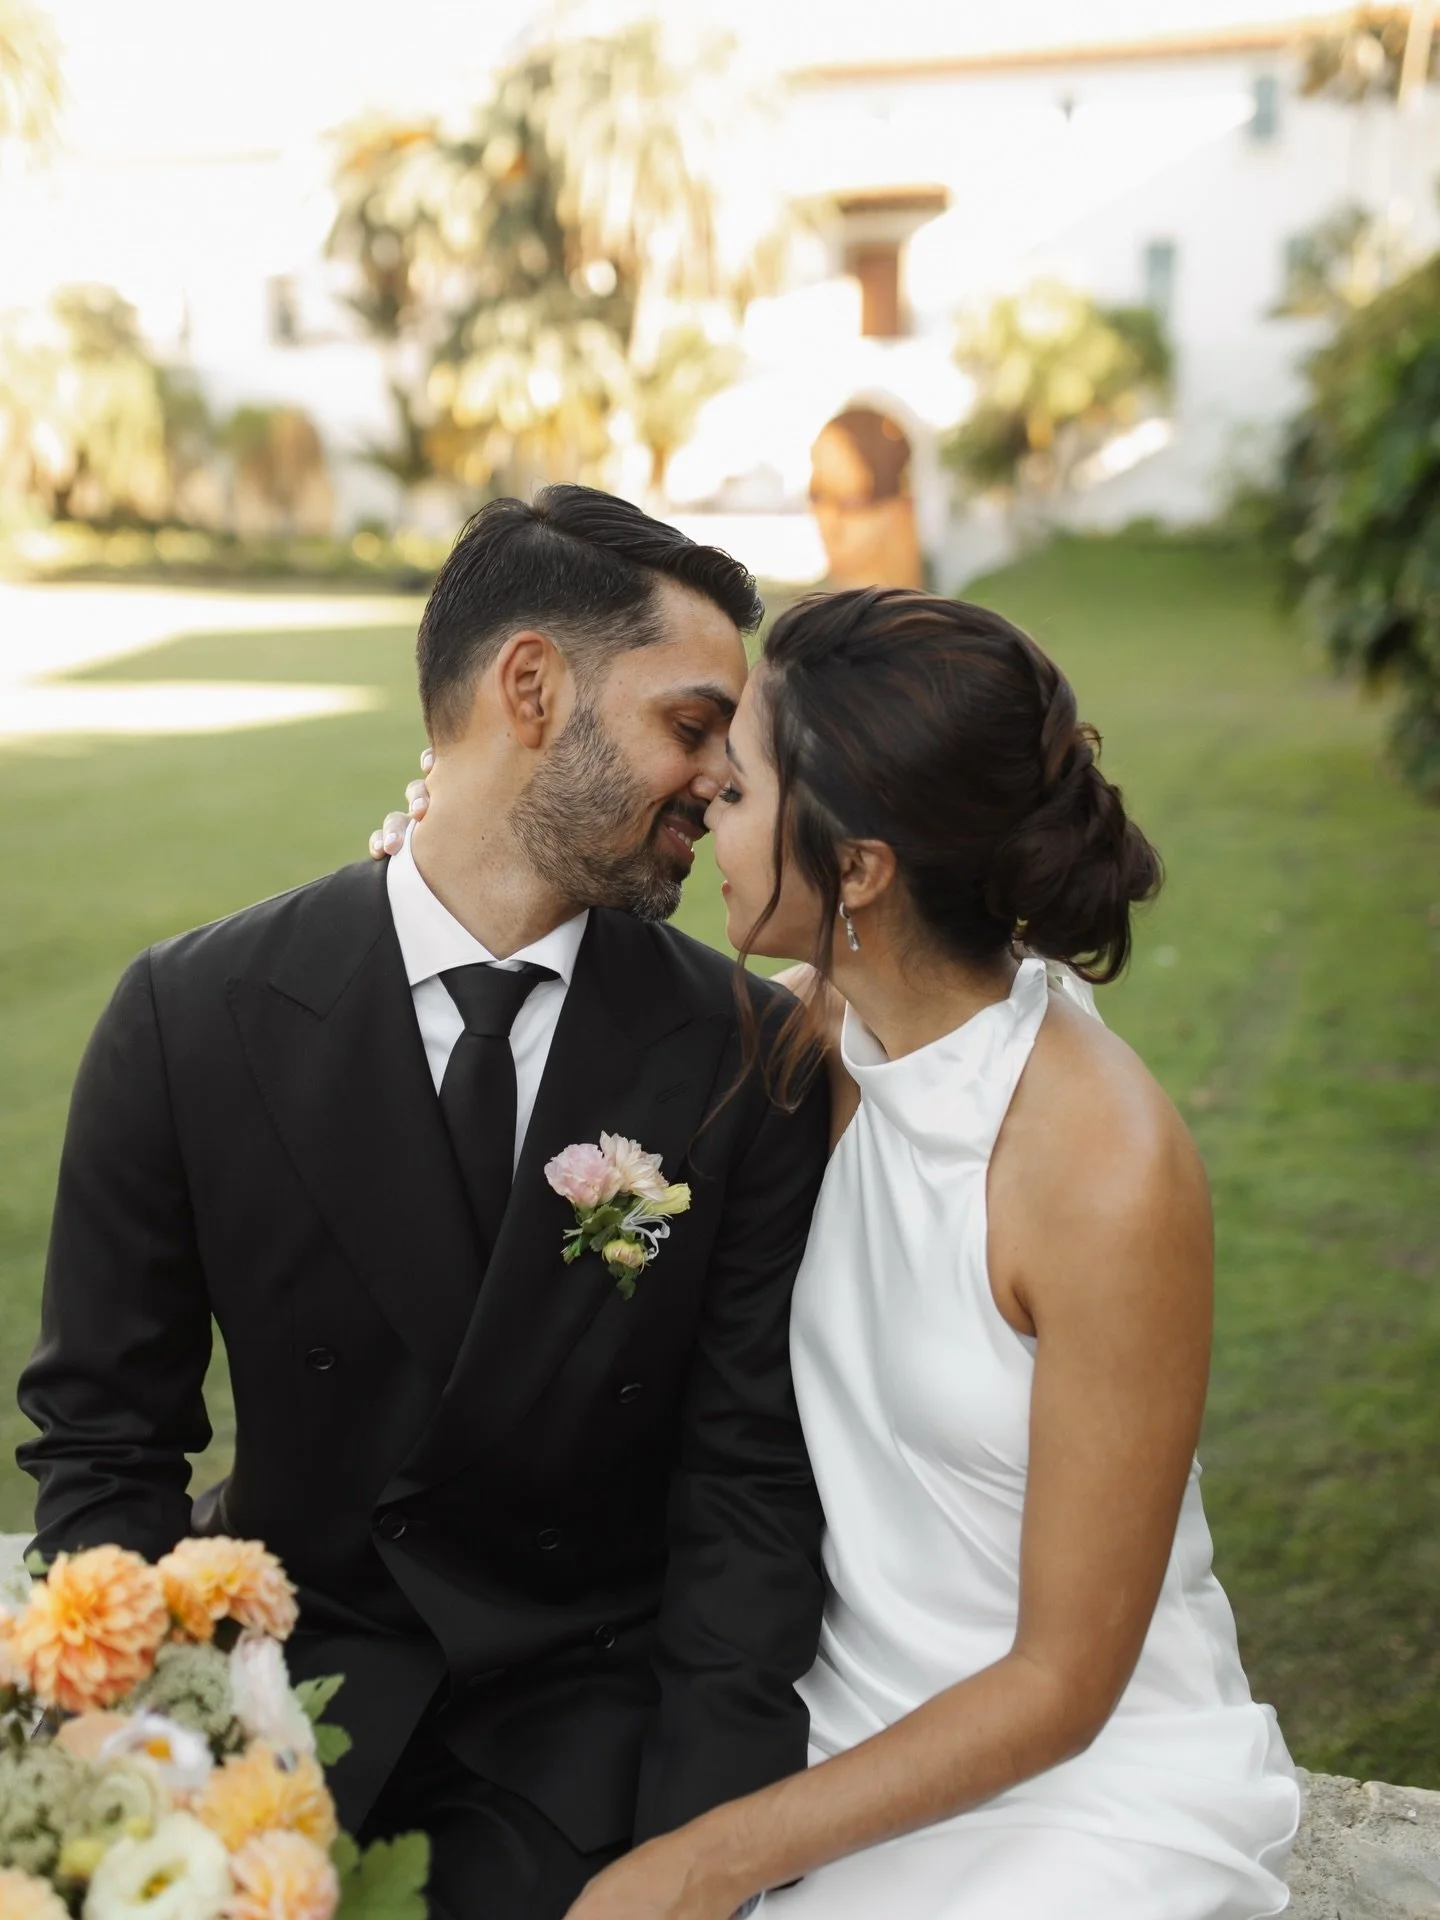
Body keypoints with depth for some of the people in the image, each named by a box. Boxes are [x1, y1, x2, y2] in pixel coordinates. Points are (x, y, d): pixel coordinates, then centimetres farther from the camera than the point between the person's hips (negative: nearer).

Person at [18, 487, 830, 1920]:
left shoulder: (744, 1055, -10)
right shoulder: (191, 1019, -10)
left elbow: (749, 1478, -8)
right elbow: (100, 1433, -4)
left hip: (591, 1692, 0)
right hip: (290, 1653, 1)